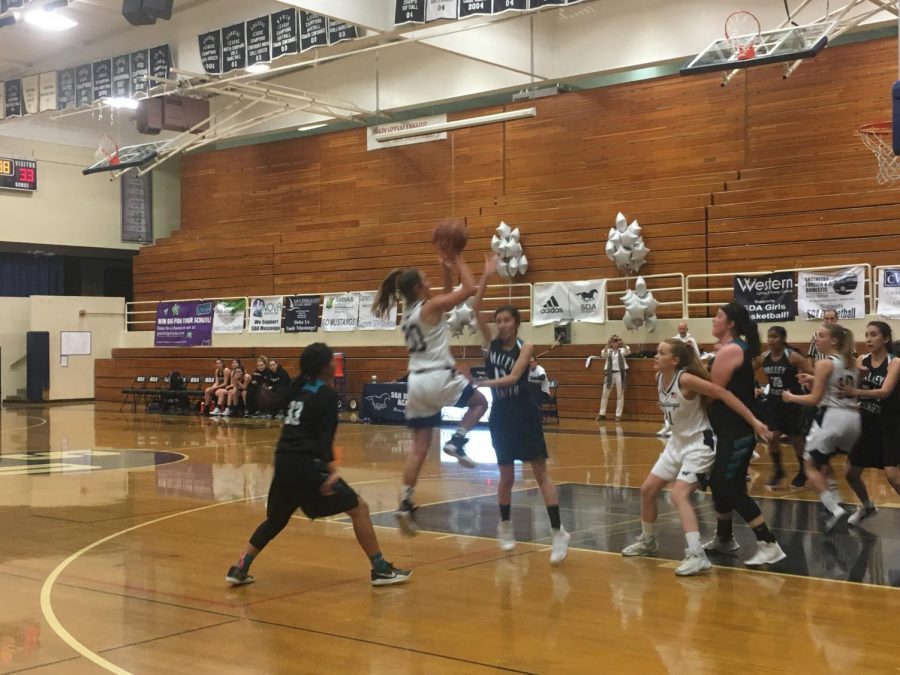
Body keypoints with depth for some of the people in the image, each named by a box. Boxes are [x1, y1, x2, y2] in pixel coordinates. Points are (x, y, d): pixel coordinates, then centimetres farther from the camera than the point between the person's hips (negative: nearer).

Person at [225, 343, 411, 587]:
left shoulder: (298, 387, 13)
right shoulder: (327, 394, -7)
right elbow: (324, 436, -17)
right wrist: (332, 471, -24)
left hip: (284, 461, 8)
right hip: (306, 463, -8)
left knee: (276, 519, 25)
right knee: (358, 507, 0)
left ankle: (239, 568, 20)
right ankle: (380, 569, -2)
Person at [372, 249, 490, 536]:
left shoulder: (409, 311, 15)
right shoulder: (430, 306, -8)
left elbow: (448, 296, 29)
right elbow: (470, 289, -9)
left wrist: (447, 269, 20)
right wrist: (458, 261, 1)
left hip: (416, 381, 7)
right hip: (438, 378, -7)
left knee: (419, 446, 7)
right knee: (480, 402, 19)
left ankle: (405, 503, -1)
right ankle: (456, 441, -3)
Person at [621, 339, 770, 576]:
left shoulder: (685, 380, -24)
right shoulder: (659, 379, -1)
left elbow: (723, 393, -25)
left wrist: (753, 420, -26)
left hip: (699, 444, -9)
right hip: (677, 442, 9)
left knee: (679, 495, -23)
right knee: (648, 490, 12)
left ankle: (697, 555, -24)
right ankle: (648, 541, 32)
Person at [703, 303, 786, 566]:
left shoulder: (729, 350, -16)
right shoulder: (739, 347, 15)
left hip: (736, 431, -10)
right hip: (733, 429, 10)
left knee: (731, 489, -9)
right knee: (719, 483, 18)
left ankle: (768, 545, -8)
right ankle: (724, 539, 32)